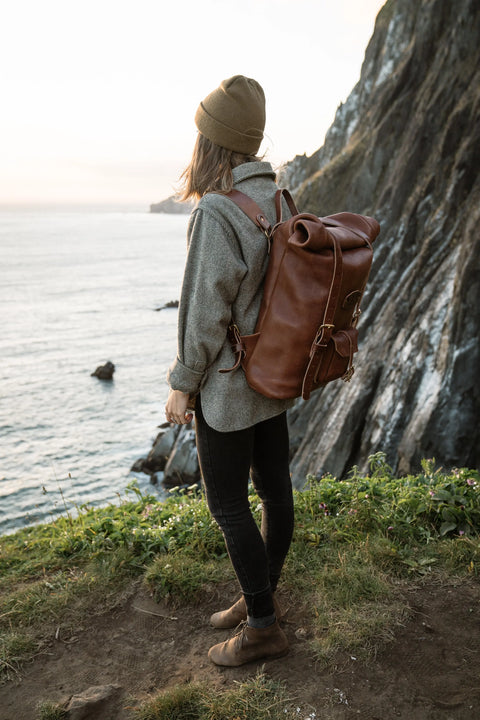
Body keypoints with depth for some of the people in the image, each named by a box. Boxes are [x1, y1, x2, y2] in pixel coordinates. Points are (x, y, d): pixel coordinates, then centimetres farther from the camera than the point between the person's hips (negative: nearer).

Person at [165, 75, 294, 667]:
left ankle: (262, 628, 17)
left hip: (230, 383, -9)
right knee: (274, 486, 16)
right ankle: (261, 597, 35)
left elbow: (206, 308, -21)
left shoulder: (216, 211, -21)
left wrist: (183, 383, -11)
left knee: (226, 502, 4)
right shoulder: (277, 200, 5)